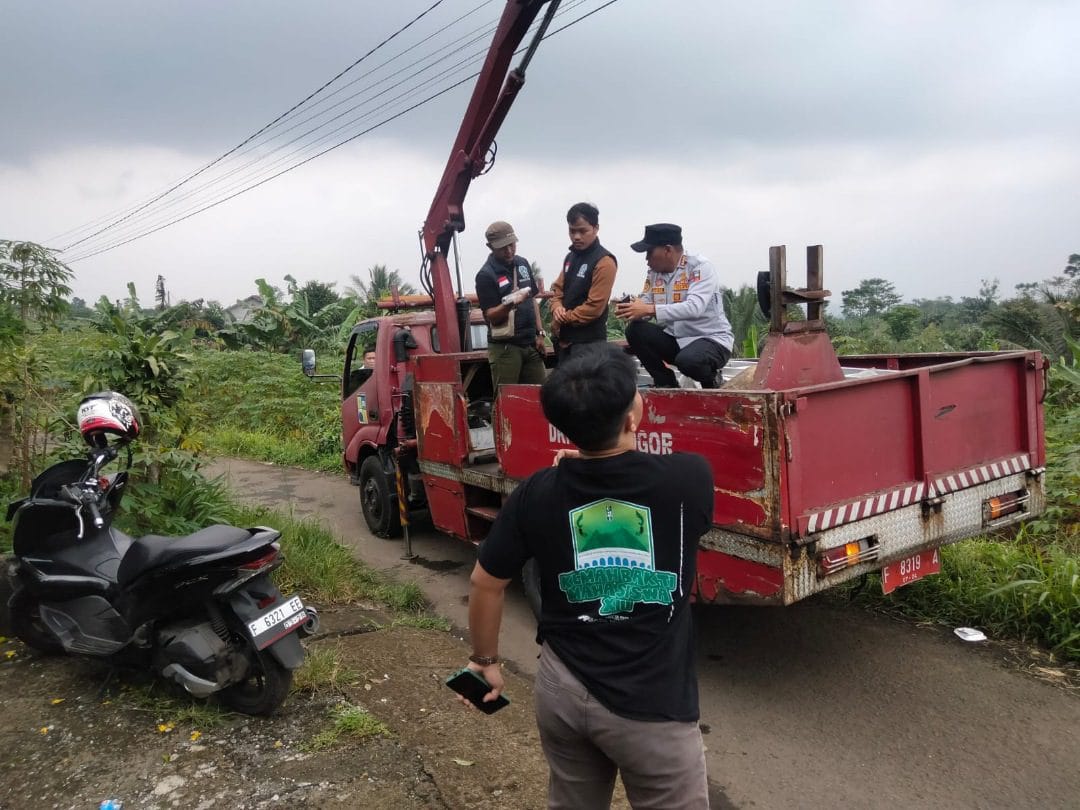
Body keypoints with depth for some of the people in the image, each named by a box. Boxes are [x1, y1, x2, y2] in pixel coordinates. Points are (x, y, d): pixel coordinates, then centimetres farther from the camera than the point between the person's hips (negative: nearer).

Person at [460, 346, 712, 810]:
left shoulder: (536, 493, -10)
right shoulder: (688, 479, -17)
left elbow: (485, 585, -1)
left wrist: (486, 660, 17)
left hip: (561, 689, 4)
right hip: (651, 705, -3)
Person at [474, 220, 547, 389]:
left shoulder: (523, 264, 10)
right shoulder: (485, 275, -9)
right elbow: (491, 316, -11)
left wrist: (539, 333, 11)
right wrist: (510, 304, -30)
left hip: (530, 344, 6)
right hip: (505, 347, -6)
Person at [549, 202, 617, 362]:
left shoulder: (604, 262, -14)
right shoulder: (571, 257, 13)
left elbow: (594, 307, -20)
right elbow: (558, 289, 16)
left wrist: (563, 318, -12)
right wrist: (557, 308, -6)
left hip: (588, 342, -9)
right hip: (565, 338, 9)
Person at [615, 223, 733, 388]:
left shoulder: (700, 267, -17)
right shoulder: (654, 272, 3)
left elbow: (694, 308, -32)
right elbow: (645, 304, 1)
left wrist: (649, 310, -37)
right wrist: (630, 309, -23)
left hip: (712, 340, -6)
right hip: (675, 339, 6)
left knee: (688, 360, -37)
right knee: (635, 330, -15)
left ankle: (710, 379, 0)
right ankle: (666, 382, 1)